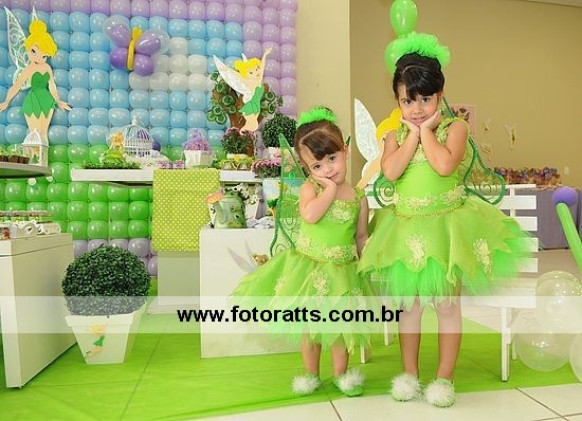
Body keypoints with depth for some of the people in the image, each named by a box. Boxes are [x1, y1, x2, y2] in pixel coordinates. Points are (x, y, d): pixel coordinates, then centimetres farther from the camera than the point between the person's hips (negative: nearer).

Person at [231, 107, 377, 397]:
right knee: (309, 324, 13)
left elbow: (362, 236, 7)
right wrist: (331, 189, -21)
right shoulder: (309, 188, -11)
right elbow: (309, 215, -32)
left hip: (342, 271, 1)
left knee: (340, 323, 13)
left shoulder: (358, 197, -2)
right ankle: (311, 374, 34)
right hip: (308, 266, -1)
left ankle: (341, 373, 35)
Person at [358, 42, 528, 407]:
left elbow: (445, 165, -23)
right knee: (409, 302, 12)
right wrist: (414, 132, -9)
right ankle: (409, 373, 28)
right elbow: (390, 171, -15)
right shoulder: (396, 136, 4)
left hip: (446, 225, -2)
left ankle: (445, 377, 23)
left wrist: (427, 130, -11)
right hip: (407, 227, 3)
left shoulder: (454, 127, -3)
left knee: (447, 303, 6)